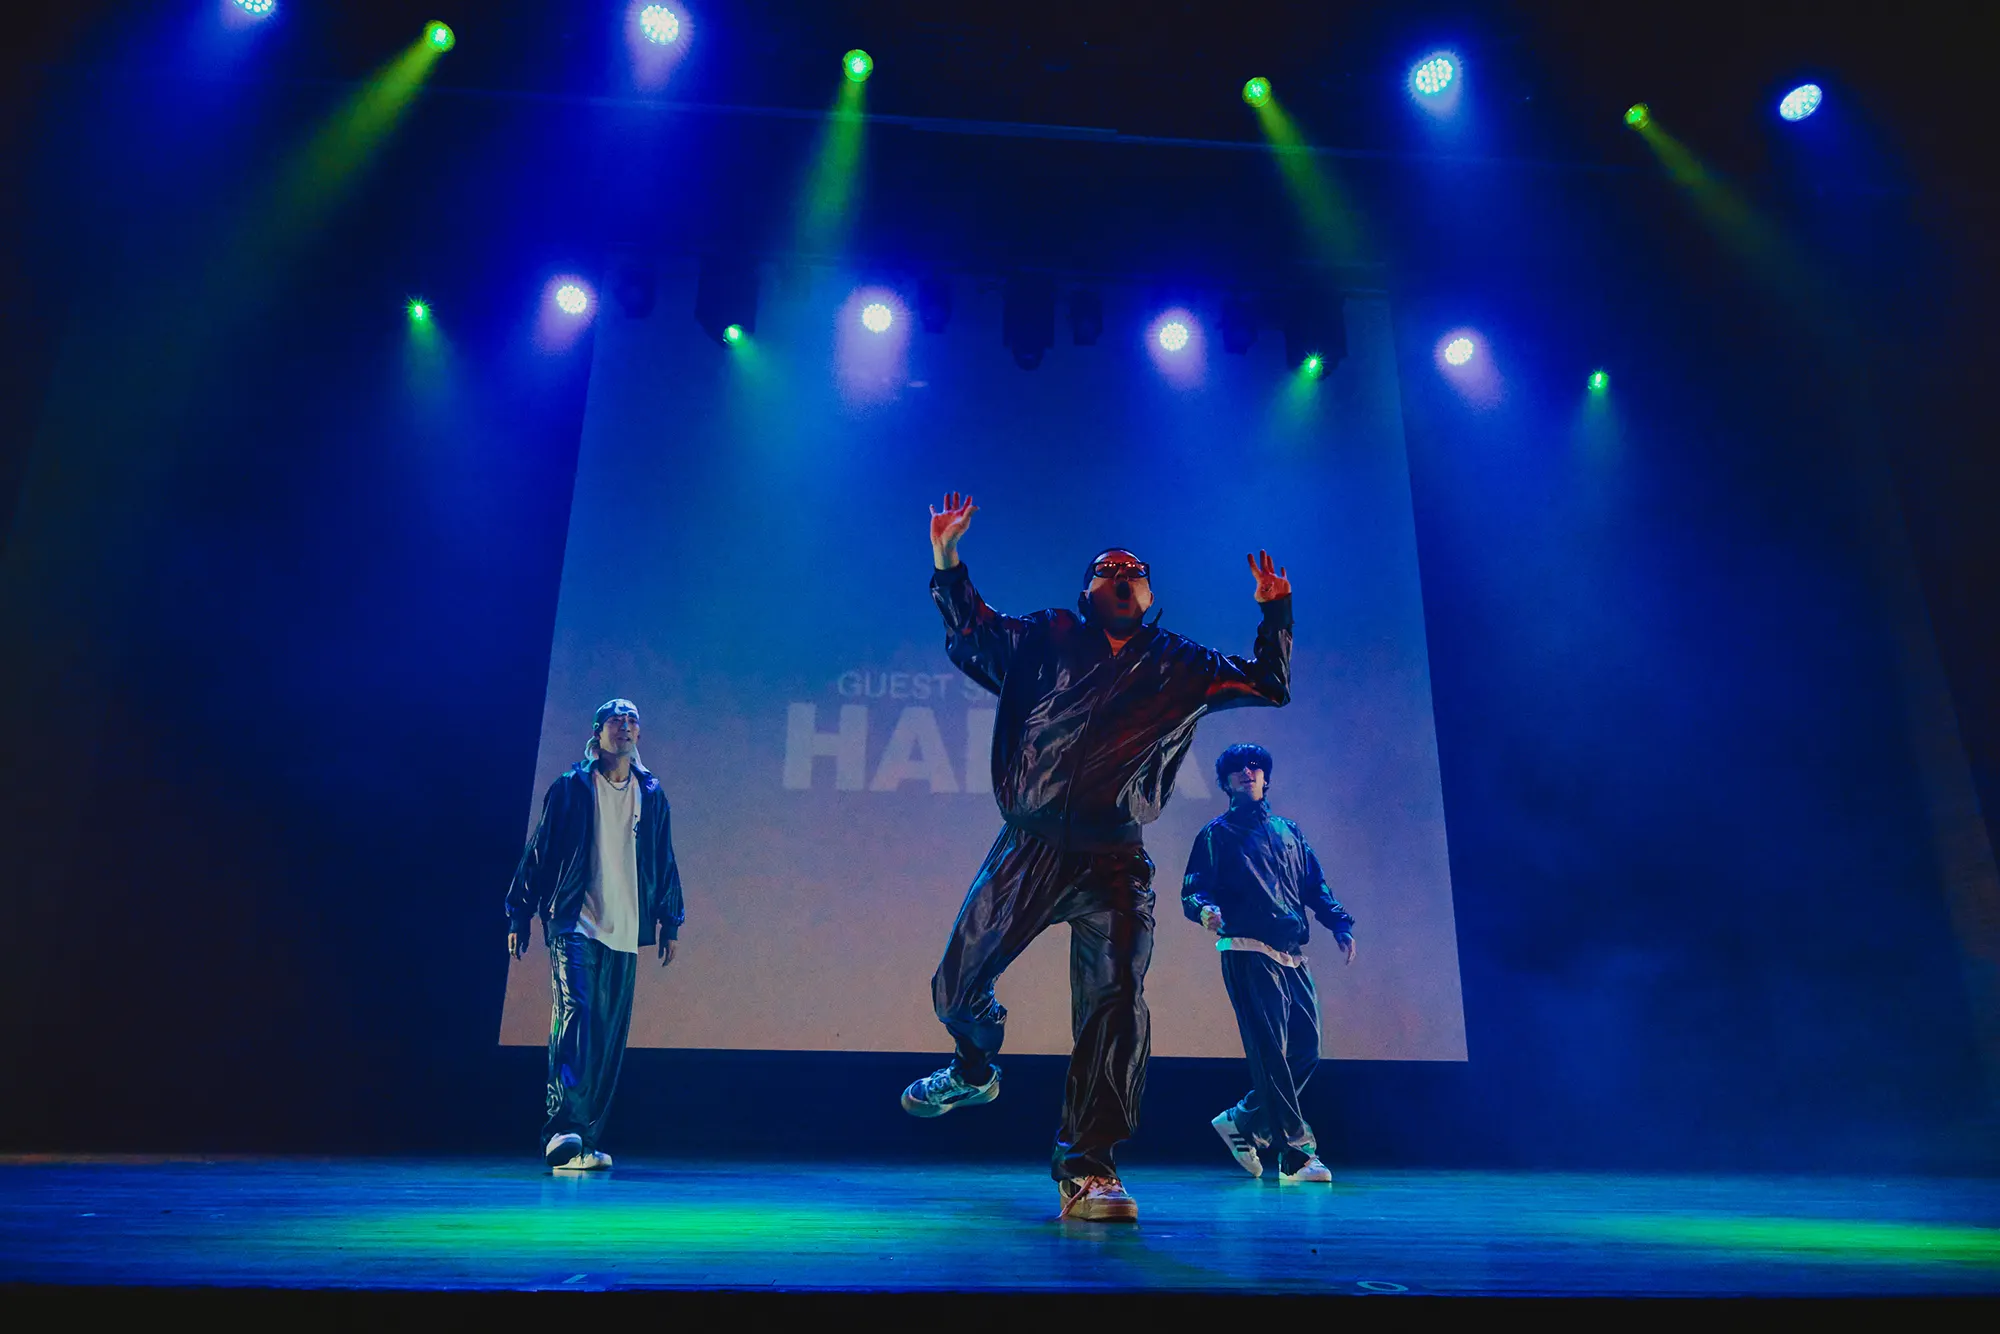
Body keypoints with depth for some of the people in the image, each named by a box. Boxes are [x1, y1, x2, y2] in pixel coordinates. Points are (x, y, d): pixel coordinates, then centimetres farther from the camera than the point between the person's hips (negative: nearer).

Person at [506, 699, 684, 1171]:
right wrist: (519, 916, 0)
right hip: (574, 924, -4)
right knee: (574, 1013, -20)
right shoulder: (570, 789, 2)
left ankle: (588, 1141, 14)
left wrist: (670, 922, 13)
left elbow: (665, 863, 16)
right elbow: (537, 852, 3)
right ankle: (563, 1129, -21)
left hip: (625, 931, 4)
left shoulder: (651, 795, 12)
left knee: (610, 1036, 6)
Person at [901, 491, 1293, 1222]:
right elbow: (972, 631, 6)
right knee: (956, 986, 6)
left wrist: (1275, 612, 7)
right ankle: (975, 1070, 39)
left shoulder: (1180, 666, 14)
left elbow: (1269, 685, 19)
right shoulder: (1049, 638, 11)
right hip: (1031, 846, 0)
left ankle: (1086, 1167, 1)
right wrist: (947, 562, -7)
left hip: (1116, 859, 0)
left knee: (1116, 1002, -12)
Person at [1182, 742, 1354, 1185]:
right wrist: (1206, 909, -24)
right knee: (1271, 1052, -11)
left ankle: (1242, 1122, 19)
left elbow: (1315, 886, 20)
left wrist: (1339, 924, 3)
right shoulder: (1217, 834, 8)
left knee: (1305, 1049, 2)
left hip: (1292, 956, 6)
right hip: (1248, 952, -6)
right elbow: (1193, 890, -1)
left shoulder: (1289, 832, 23)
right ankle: (1296, 1155, -7)